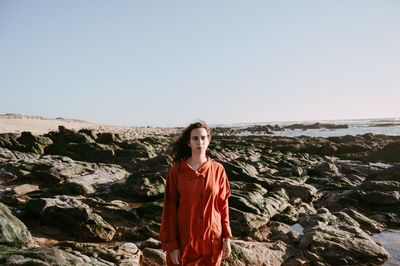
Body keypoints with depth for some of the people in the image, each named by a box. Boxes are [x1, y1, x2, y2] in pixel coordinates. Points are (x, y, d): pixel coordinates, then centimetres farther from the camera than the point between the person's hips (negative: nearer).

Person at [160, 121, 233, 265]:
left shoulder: (218, 170, -4)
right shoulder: (176, 171, -9)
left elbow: (223, 204, 1)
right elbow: (170, 208, -6)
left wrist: (227, 237, 0)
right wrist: (171, 244, -8)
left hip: (212, 238, 1)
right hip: (185, 238, -1)